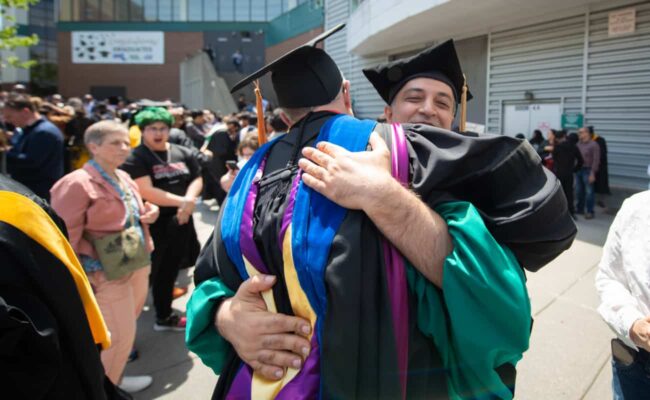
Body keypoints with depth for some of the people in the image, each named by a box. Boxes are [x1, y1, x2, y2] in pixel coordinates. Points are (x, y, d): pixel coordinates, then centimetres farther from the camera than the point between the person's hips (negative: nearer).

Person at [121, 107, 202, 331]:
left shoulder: (183, 154, 7)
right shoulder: (135, 158, -12)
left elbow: (197, 179, 6)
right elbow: (146, 192, -23)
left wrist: (189, 200, -15)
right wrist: (181, 201, -21)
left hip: (179, 222, 7)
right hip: (151, 225, -7)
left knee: (169, 272, 21)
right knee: (145, 274, -2)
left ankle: (165, 316, 42)